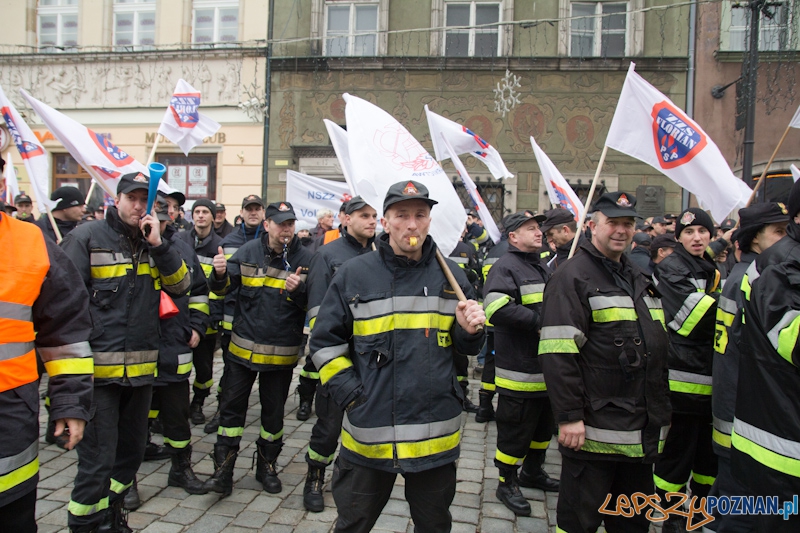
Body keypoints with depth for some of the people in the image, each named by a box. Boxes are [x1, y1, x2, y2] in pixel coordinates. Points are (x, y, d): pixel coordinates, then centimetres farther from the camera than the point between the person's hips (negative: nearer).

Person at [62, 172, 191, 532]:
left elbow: (180, 285, 2)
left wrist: (158, 245, -8)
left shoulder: (152, 243, 12)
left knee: (131, 451, 18)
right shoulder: (87, 238, -3)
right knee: (97, 459, -3)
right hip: (99, 368, -5)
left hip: (141, 366, 6)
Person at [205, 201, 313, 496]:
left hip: (282, 352, 0)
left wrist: (298, 291, -25)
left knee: (274, 411, 13)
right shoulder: (248, 252, -2)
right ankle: (223, 469, 17)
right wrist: (220, 274, -21)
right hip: (244, 347, 1)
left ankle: (266, 465, 32)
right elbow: (222, 288, 1)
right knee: (231, 407, 5)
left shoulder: (304, 258, -6)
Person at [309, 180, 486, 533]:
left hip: (436, 434, 2)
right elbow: (324, 342, 2)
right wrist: (349, 394, -7)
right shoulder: (353, 274, -2)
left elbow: (466, 347, 13)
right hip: (368, 434, -1)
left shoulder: (451, 276, 4)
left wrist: (470, 329, -10)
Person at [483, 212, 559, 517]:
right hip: (520, 371, -9)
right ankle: (507, 484, 20)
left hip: (547, 367, 9)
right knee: (515, 429, 3)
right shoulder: (506, 268, -13)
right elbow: (497, 309, -29)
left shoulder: (543, 269, 17)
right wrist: (539, 321, -26)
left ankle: (532, 471, 42)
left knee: (544, 424, 22)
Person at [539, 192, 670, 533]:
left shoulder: (638, 279, 17)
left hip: (641, 433, 8)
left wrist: (661, 411, 21)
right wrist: (569, 416, -22)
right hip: (594, 430, -8)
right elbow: (558, 354, -19)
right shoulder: (572, 277, -11)